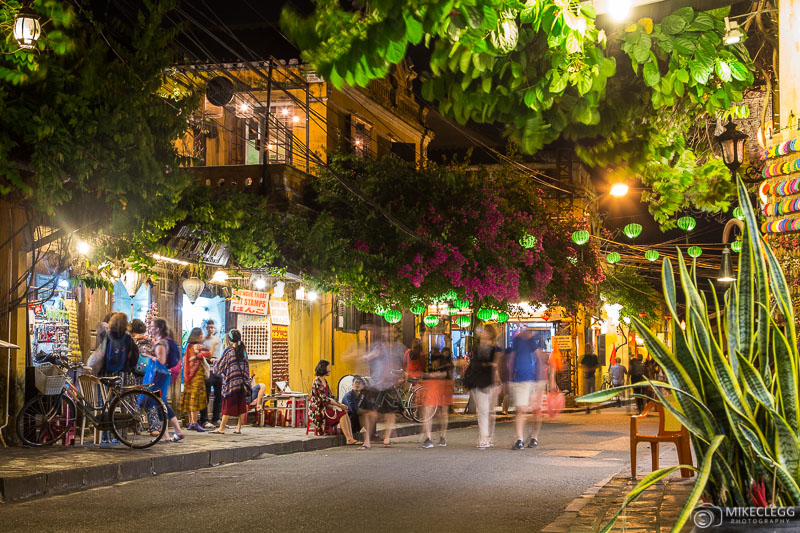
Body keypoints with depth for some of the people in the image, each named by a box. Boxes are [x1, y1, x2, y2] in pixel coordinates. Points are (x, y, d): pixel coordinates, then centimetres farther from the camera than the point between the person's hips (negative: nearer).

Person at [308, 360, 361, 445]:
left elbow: (329, 397, 17)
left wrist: (339, 404, 0)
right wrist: (339, 405, -16)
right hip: (317, 410, -8)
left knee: (345, 413, -14)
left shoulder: (325, 381, 15)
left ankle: (351, 438, -23)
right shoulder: (317, 382, -15)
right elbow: (324, 399, -19)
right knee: (342, 414, -22)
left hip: (325, 408, 8)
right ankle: (349, 439, -24)